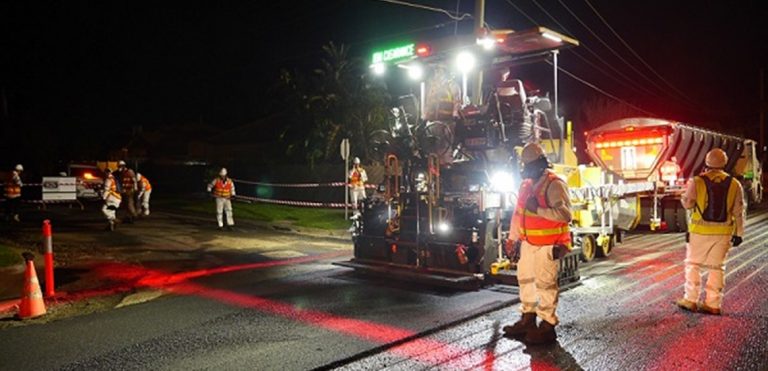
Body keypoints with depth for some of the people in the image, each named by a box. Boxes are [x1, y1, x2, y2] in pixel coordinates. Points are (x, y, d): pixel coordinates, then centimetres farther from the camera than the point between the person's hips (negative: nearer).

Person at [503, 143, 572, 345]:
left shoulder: (554, 185, -15)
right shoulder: (527, 184, 11)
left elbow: (566, 214, -25)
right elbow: (518, 213, 17)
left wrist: (538, 210, -29)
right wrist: (512, 238, 19)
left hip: (547, 245, -9)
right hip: (528, 243, 9)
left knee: (545, 284, -3)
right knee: (525, 279, 16)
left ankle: (547, 327, 7)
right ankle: (527, 320, 31)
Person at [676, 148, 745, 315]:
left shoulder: (697, 182, -10)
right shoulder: (734, 184, 0)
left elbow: (687, 203, -1)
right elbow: (739, 212, 4)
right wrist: (738, 233, 10)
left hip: (700, 231, -3)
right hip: (723, 232, 3)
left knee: (693, 264, 10)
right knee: (717, 267, 11)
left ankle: (691, 300, 12)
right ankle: (713, 304, 14)